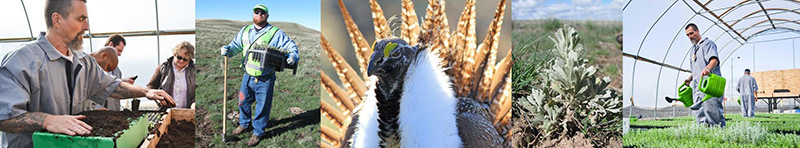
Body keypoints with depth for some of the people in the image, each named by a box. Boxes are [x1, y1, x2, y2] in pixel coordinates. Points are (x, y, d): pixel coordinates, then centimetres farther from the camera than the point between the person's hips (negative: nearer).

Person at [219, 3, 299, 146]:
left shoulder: (275, 33, -7)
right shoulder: (245, 31, 8)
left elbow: (291, 45, -8)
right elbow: (236, 45, 13)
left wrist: (293, 56, -28)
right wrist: (227, 49, -8)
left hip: (265, 80, -4)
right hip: (248, 76, 5)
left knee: (262, 107, 5)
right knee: (243, 102, 19)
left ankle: (258, 133, 22)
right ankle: (245, 124, 43)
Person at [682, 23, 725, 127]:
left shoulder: (707, 43, 1)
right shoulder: (692, 49, 27)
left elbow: (714, 59, -20)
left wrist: (708, 68, -40)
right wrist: (690, 78, 19)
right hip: (697, 85, 9)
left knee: (711, 110, -16)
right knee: (699, 113, 2)